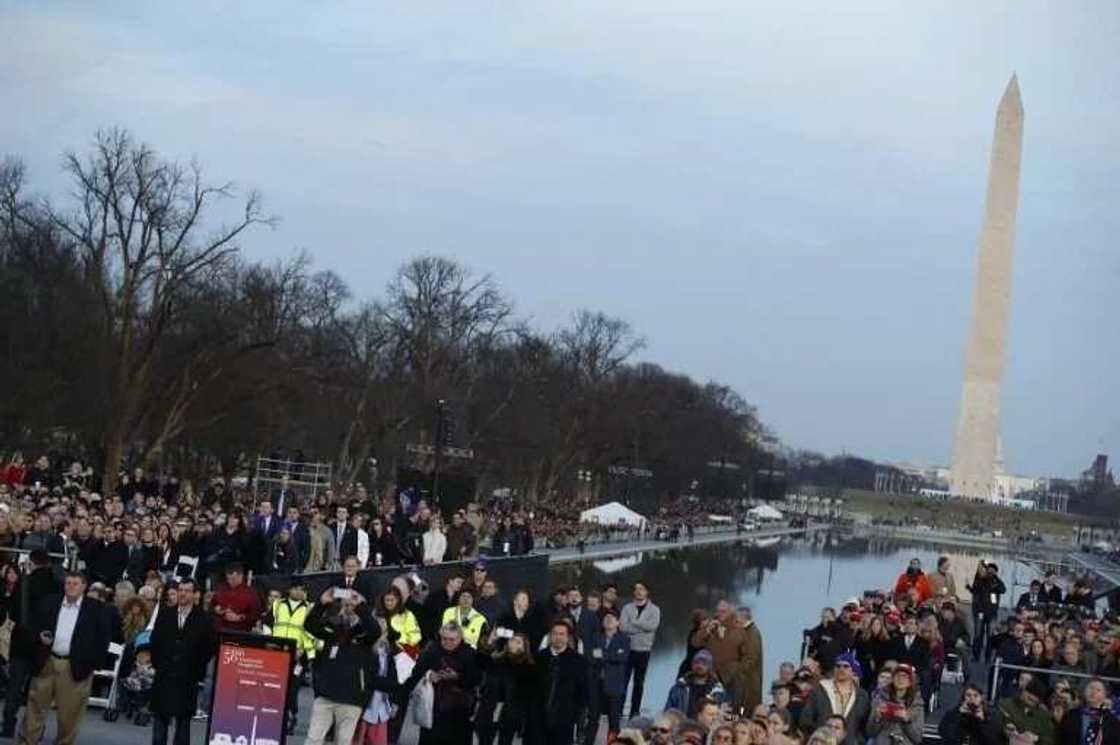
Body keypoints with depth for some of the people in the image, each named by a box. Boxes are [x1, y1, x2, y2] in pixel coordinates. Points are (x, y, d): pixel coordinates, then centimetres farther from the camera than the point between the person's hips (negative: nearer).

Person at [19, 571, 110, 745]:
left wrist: (93, 662, -6)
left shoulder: (95, 608, -1)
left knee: (70, 711, 5)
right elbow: (34, 626, 13)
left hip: (75, 667, -2)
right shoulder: (49, 603, 7)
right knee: (35, 707, 7)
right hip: (46, 663, 2)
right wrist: (40, 636, -9)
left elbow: (103, 637, 0)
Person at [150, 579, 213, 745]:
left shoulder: (203, 619, -2)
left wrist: (197, 670, -4)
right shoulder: (165, 616, 8)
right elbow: (154, 643, 11)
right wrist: (157, 664, 4)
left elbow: (209, 648, -2)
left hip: (188, 680, -2)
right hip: (164, 677, 3)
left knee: (183, 720, 3)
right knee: (160, 718, 4)